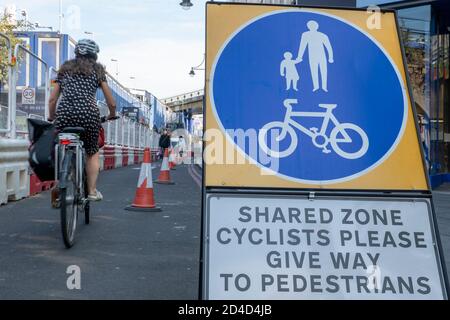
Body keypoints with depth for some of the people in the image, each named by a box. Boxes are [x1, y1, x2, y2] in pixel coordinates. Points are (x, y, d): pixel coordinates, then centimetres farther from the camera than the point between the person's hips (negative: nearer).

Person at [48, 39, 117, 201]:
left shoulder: (65, 68, 24)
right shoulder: (97, 70, 18)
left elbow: (52, 99, 20)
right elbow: (111, 103, 15)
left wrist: (52, 117, 36)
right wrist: (112, 115, 34)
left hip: (64, 113, 2)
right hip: (89, 113, -1)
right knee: (92, 153, 15)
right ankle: (92, 191, 10)